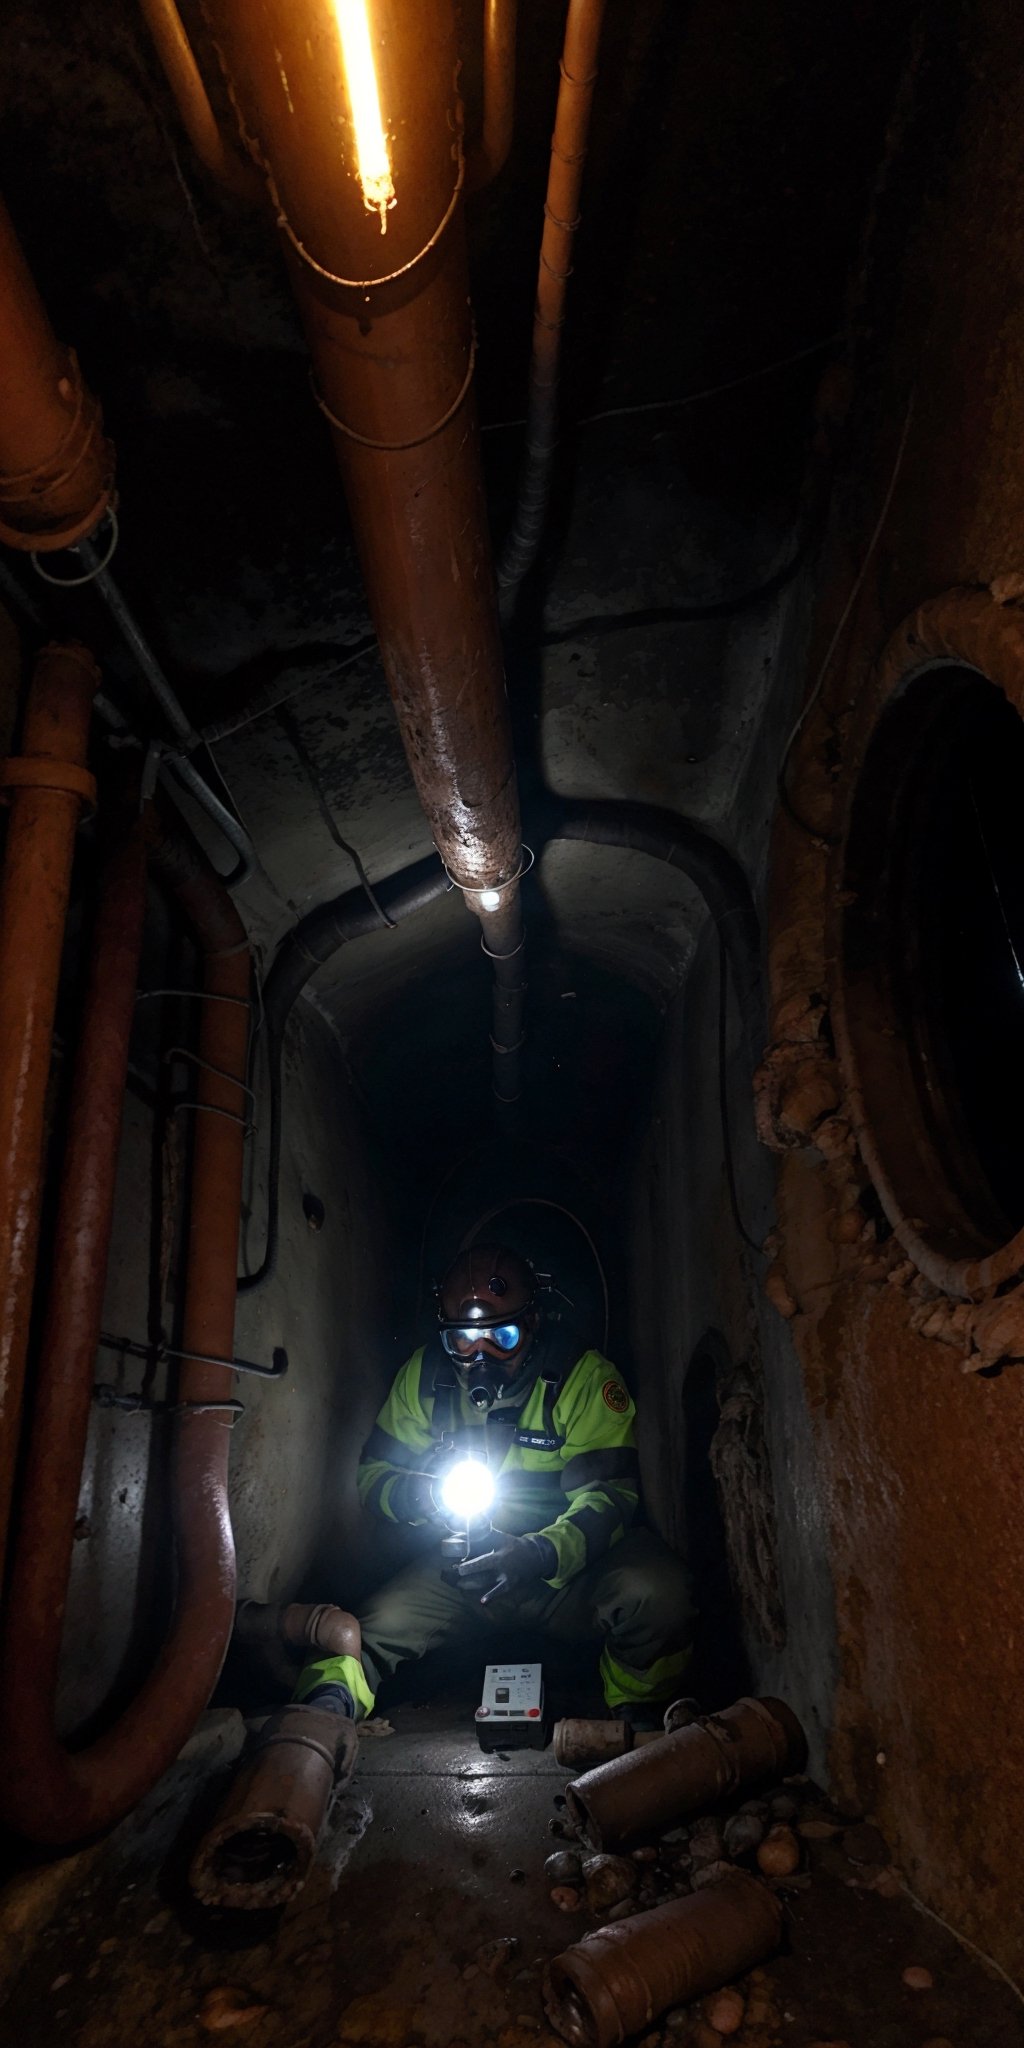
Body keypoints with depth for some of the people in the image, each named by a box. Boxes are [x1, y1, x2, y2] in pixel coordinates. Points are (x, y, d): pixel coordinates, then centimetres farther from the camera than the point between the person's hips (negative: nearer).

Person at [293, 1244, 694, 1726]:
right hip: (463, 1567, 2)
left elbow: (607, 1495, -18)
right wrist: (427, 1494, -22)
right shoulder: (425, 1375, -4)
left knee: (654, 1590, -30)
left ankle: (638, 1716, -4)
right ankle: (325, 1710, 2)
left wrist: (541, 1554, -35)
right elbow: (374, 1473, 1)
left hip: (571, 1571, -2)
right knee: (380, 1623, -23)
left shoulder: (584, 1378, -14)